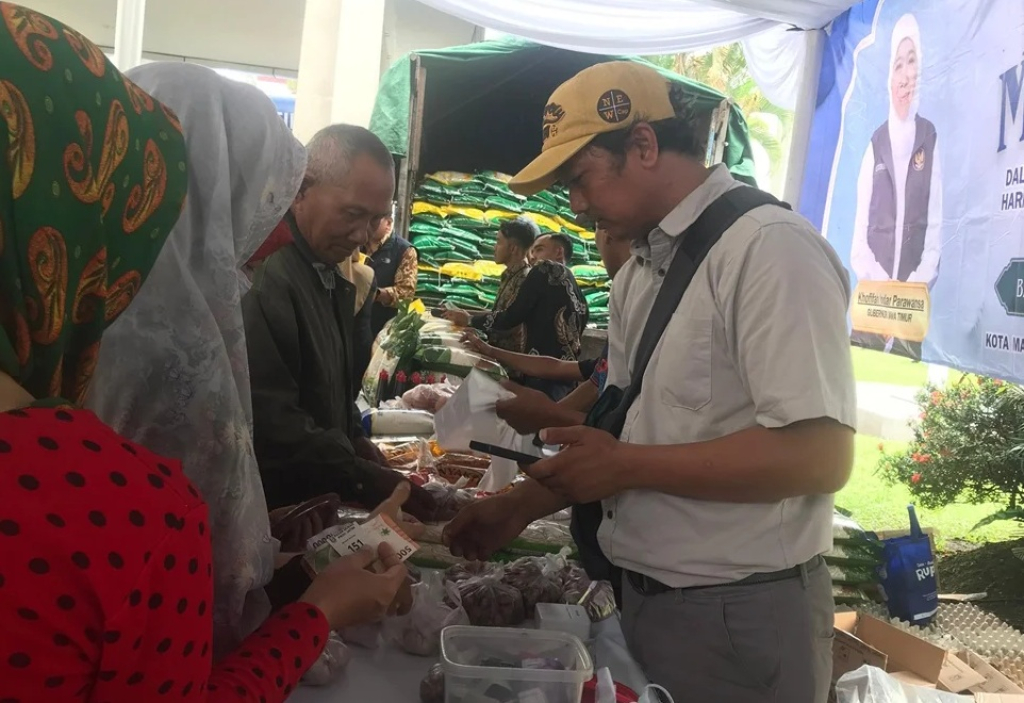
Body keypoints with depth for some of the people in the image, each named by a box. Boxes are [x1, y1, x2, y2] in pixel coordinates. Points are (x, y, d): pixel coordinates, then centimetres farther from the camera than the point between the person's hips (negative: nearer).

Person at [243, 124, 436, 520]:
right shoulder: (263, 277, -24)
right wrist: (373, 483, -26)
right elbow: (271, 424, -28)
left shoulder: (328, 276, 9)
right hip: (273, 514, -9)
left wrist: (357, 443, 4)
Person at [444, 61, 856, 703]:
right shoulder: (639, 271, 8)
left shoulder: (770, 249, -19)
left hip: (737, 619, -7)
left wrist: (627, 467, -20)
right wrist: (522, 505, 6)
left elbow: (821, 455, -25)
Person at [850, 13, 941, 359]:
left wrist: (917, 283, -11)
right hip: (870, 294, 1)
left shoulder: (929, 138, 3)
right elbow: (860, 231, 4)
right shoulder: (875, 143, 6)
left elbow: (935, 226, 1)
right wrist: (880, 284, -9)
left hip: (912, 299, -1)